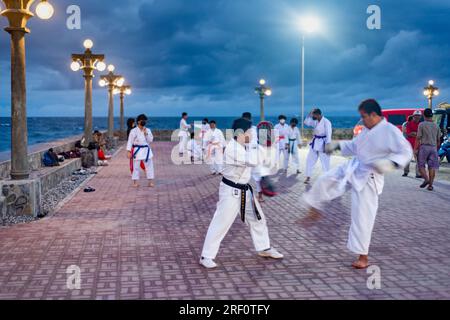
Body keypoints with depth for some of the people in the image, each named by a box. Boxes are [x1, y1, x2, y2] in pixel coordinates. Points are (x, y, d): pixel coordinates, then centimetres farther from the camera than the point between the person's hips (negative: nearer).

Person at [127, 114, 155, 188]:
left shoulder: (148, 130, 6)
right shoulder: (134, 131, -6)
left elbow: (150, 140, 1)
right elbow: (130, 141, -6)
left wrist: (146, 134, -12)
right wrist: (129, 152, -11)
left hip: (146, 150, 4)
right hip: (137, 150, -3)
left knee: (149, 166, 3)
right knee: (136, 167, 1)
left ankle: (150, 182, 11)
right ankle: (135, 182, 11)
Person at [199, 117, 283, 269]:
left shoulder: (247, 147, 4)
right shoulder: (232, 148, -24)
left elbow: (267, 162, 13)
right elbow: (253, 161, -33)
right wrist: (262, 148, -16)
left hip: (245, 190, 9)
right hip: (230, 190, -9)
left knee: (257, 218, 18)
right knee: (221, 223, -7)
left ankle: (264, 248, 36)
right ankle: (206, 256, 3)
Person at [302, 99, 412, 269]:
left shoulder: (390, 131, -18)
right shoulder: (367, 129, 6)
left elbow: (406, 152, -20)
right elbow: (354, 146, 20)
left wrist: (390, 163, -36)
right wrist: (337, 145, 8)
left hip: (368, 178, -7)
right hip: (352, 169, 7)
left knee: (363, 217, -3)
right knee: (325, 181, 5)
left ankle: (363, 257, 10)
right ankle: (315, 210, 30)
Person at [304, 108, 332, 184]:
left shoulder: (326, 122, -17)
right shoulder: (316, 122, 7)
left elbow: (328, 134, -19)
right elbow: (306, 122, 13)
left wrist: (327, 146, -22)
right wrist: (310, 114, -1)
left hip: (322, 143, -8)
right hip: (315, 143, 8)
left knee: (325, 162, -3)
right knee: (310, 160, 11)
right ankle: (308, 177, 22)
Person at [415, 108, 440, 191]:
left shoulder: (422, 124, -4)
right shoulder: (436, 126, 9)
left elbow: (418, 138, -8)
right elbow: (438, 140, 12)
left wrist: (415, 149, -5)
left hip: (424, 146, -4)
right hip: (433, 147, 4)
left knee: (421, 165, 5)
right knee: (432, 167, 3)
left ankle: (426, 179, -15)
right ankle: (430, 185, 2)